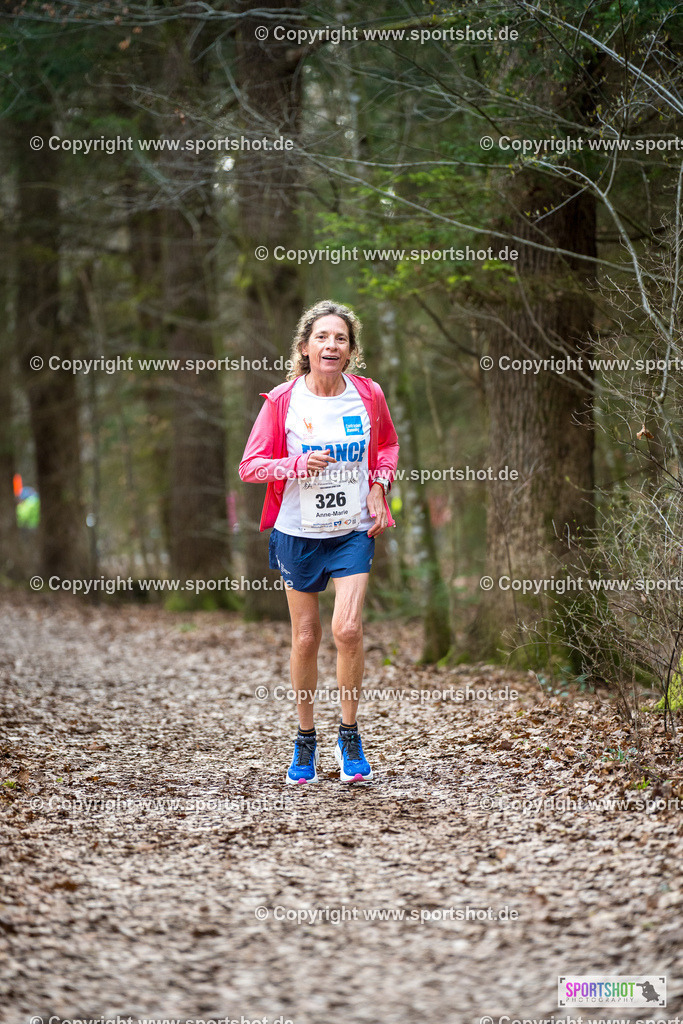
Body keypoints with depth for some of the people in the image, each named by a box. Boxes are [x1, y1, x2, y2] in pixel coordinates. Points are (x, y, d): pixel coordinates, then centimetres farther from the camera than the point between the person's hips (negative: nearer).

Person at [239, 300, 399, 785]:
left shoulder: (368, 395, -3)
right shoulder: (282, 400, -9)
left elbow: (388, 444, 16)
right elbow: (250, 466, -6)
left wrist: (379, 486, -1)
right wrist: (297, 464, -23)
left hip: (354, 531, 0)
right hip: (298, 532, 0)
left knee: (348, 629, -15)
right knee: (306, 638, 6)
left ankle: (349, 736, 3)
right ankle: (306, 739, 24)